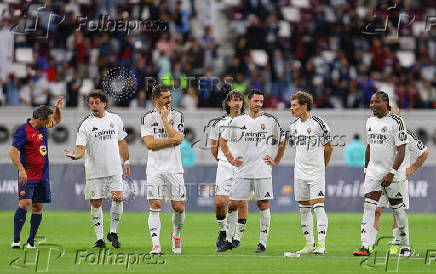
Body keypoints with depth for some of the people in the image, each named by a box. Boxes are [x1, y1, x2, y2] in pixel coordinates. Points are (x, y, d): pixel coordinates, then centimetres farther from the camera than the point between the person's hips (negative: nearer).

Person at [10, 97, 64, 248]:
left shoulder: (43, 127, 9)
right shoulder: (23, 131, -13)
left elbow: (56, 120, 29)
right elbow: (13, 151, -16)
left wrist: (58, 108, 9)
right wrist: (21, 169, -27)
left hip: (43, 176, 7)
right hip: (28, 176, -7)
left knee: (38, 207, 6)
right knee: (25, 203, -16)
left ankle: (31, 240, 12)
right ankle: (16, 240, -12)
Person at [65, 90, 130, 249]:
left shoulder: (115, 119, 7)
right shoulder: (85, 124, -5)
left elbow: (121, 142, 18)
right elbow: (81, 149, -11)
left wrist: (126, 161, 17)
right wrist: (75, 155, -32)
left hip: (114, 169, 2)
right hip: (94, 171, -2)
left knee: (118, 199, -10)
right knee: (96, 203, 0)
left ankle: (113, 233, 8)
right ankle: (99, 239, 9)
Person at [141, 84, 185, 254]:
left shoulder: (177, 116, 5)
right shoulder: (148, 118, 3)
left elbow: (177, 138, -9)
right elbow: (149, 144, -8)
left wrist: (165, 119, -9)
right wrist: (173, 140, -12)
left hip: (174, 168, 1)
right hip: (155, 169, -1)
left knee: (179, 208, 1)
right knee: (155, 206, -11)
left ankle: (176, 235, 29)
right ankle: (156, 245, -14)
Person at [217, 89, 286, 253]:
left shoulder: (270, 121, 4)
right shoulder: (237, 121, 6)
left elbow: (282, 142, 15)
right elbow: (223, 140, 18)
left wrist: (276, 161, 8)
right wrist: (230, 158, 10)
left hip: (263, 171, -1)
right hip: (242, 171, 1)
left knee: (263, 205, -3)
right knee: (233, 205, 0)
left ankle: (263, 243, 3)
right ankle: (228, 240, 10)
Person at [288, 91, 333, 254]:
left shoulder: (318, 123, -9)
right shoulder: (293, 126, 9)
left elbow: (329, 148, -2)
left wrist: (321, 166, 6)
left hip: (317, 173, -6)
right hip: (300, 172, 6)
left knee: (318, 207, -12)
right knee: (304, 209, 8)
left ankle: (321, 244, -12)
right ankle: (309, 244, 14)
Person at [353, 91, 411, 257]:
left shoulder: (396, 122, -12)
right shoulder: (370, 122, 10)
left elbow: (401, 151, -15)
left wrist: (391, 173, -21)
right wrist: (366, 170, 18)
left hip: (393, 172, -6)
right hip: (374, 171, 6)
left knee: (398, 209, 2)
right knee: (369, 207, -6)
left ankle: (405, 246, 15)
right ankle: (367, 246, -11)